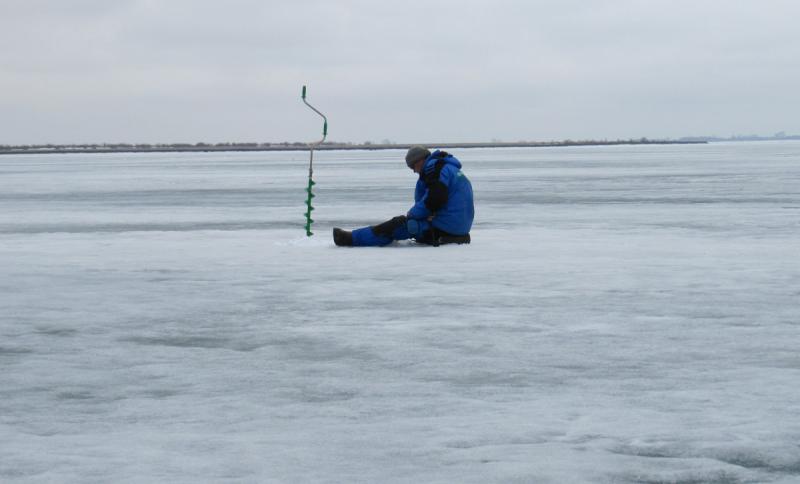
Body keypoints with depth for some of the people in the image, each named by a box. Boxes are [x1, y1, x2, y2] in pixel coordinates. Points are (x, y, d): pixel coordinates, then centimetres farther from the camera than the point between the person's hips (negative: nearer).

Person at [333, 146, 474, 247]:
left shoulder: (436, 169, -11)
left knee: (399, 224, -4)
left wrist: (411, 214, -7)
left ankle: (351, 239, 0)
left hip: (445, 227, -10)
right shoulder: (449, 167, 23)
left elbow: (432, 202, -21)